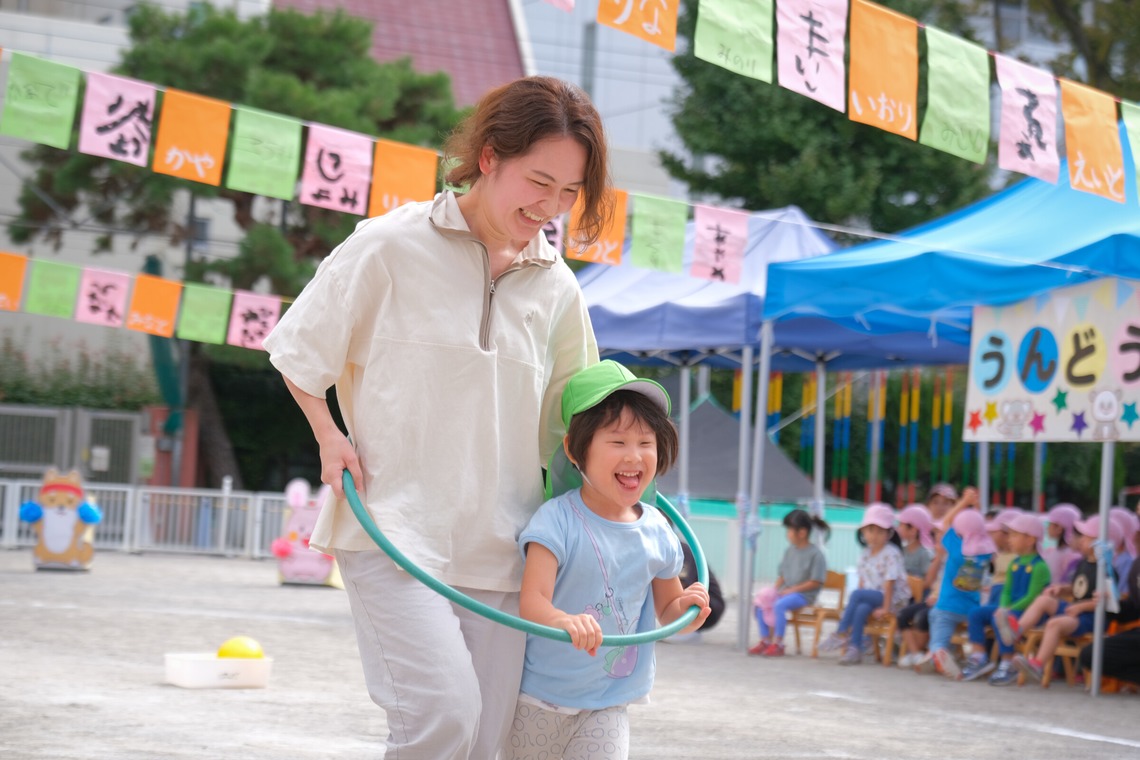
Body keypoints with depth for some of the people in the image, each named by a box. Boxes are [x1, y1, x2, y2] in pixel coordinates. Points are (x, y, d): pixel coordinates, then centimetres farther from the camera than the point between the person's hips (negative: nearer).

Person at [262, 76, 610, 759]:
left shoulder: (556, 287, 9)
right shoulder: (392, 247, -5)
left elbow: (568, 412, 22)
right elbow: (299, 351, 7)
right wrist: (330, 436, -5)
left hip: (497, 544, 5)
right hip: (393, 528, -5)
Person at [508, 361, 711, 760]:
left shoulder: (656, 531, -1)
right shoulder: (557, 520, -16)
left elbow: (666, 611, 14)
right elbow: (530, 601, -27)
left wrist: (687, 607, -10)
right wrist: (565, 621, -49)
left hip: (606, 706, 3)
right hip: (539, 698, -3)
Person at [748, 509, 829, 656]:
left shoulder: (815, 554, -12)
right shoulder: (789, 550, 10)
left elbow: (816, 582, -15)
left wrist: (792, 590, -17)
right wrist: (775, 589, -4)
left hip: (804, 595, -8)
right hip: (785, 591, 8)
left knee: (779, 605, -33)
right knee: (759, 603, -11)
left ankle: (778, 644, -23)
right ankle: (765, 640, -3)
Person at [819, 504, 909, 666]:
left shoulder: (891, 553, -14)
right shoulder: (865, 554, 9)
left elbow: (889, 582, -18)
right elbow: (863, 580, 10)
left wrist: (885, 608, -20)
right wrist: (855, 603, -1)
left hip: (894, 598, -6)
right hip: (871, 596, 6)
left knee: (856, 594, -26)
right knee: (860, 609, -27)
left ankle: (841, 634, -22)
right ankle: (855, 648, -27)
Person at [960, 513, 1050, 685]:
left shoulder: (1039, 566, -15)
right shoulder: (1015, 563, 13)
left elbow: (1032, 597, -20)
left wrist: (1009, 611, -23)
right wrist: (1003, 607, -7)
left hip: (1029, 611, -9)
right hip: (1011, 608, 9)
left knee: (999, 620, -33)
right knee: (975, 613, -3)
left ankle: (1008, 666, -21)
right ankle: (979, 658, 0)